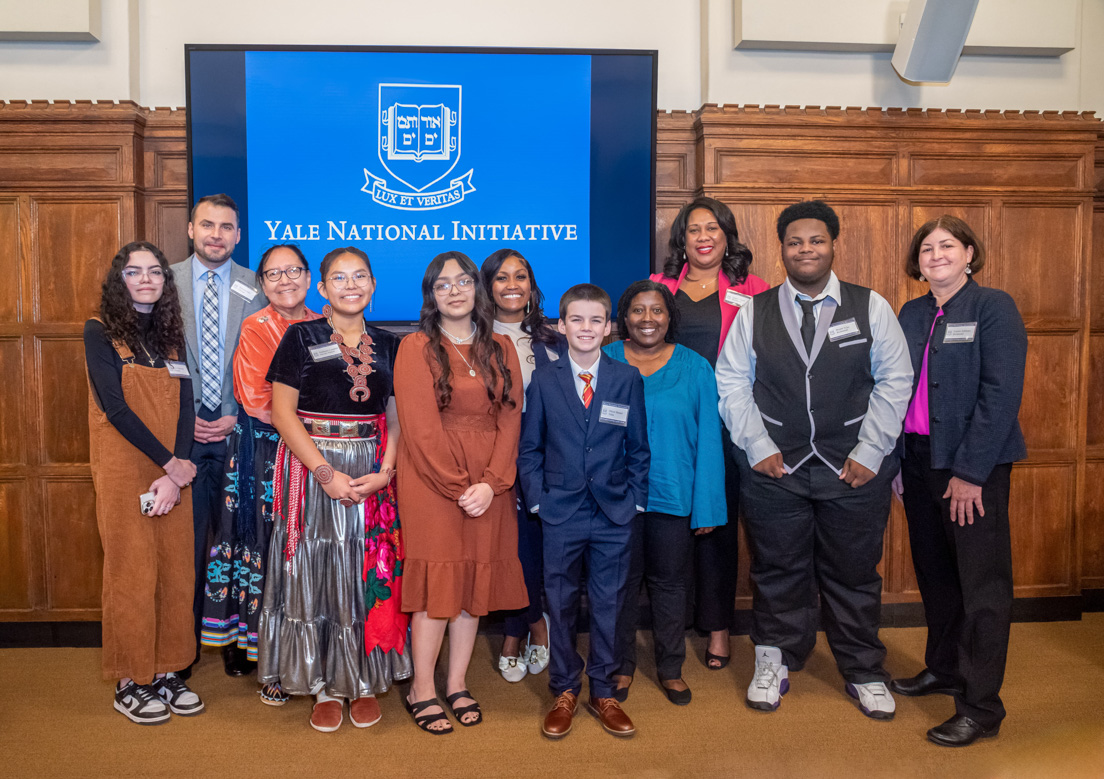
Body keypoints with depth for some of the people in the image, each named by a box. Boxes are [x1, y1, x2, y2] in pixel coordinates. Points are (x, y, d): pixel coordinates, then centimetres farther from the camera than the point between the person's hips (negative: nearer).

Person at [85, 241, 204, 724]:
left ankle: (166, 671, 19)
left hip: (174, 473, 4)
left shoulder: (171, 337, 12)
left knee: (175, 571, 5)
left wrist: (176, 475, -10)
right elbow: (114, 406, -11)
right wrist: (171, 464, -14)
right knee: (131, 572, 0)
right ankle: (130, 683, 13)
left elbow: (185, 408, 3)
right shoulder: (101, 333, -1)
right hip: (124, 471, -4)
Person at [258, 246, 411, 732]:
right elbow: (282, 412, -7)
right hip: (313, 471, -2)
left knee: (371, 577, 6)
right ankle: (324, 687, 18)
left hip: (373, 478, 3)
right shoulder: (302, 337, -1)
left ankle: (365, 682, 22)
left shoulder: (387, 346, 9)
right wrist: (326, 472, -15)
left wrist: (385, 472, -9)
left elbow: (396, 418, 8)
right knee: (316, 575, 3)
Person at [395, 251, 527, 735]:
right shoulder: (417, 347, -1)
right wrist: (457, 487, -14)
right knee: (437, 582, -2)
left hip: (489, 485, 4)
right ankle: (422, 690, 13)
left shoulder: (500, 349, 11)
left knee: (476, 583, 7)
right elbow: (419, 426, -9)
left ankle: (458, 684, 21)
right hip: (431, 482, -4)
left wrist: (491, 482, -10)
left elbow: (510, 418, 3)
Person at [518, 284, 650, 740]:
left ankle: (603, 692, 25)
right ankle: (564, 692, 25)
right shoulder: (544, 380, 2)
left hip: (615, 514, 1)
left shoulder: (628, 380, 2)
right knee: (561, 604, 9)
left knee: (608, 604, 9)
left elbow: (639, 448, 5)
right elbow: (529, 448, 4)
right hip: (561, 514, 0)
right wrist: (536, 499, -2)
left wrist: (635, 500, 0)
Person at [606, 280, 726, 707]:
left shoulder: (696, 368, 0)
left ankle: (670, 669, 29)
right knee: (621, 581, 11)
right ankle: (621, 666, 29)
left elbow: (708, 440, -1)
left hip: (674, 495, 0)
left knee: (670, 583, 12)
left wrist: (706, 506, -5)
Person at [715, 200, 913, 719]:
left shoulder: (871, 307, 3)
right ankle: (774, 664, 29)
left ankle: (864, 672, 29)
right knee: (778, 571, 10)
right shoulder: (753, 312, 4)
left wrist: (870, 452, -6)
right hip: (774, 467, 0)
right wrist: (757, 446, -5)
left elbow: (895, 380, 0)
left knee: (854, 574, 11)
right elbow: (731, 383, 3)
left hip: (854, 468, 0)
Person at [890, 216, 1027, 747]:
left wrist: (970, 472, -17)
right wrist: (896, 457, 2)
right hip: (918, 459, 6)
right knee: (934, 572, 16)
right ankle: (943, 669, 34)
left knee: (982, 584, 0)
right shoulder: (911, 314, 11)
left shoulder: (993, 307, -7)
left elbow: (1000, 394, -14)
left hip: (974, 464, -6)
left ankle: (981, 707, 8)